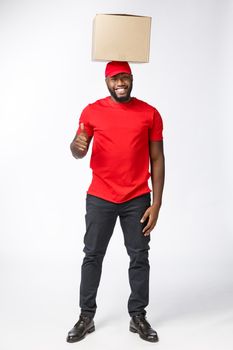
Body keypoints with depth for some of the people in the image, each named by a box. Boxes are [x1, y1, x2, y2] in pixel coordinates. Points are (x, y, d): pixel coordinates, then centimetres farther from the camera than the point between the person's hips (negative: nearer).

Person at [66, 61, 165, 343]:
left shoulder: (150, 114, 0)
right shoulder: (92, 111, 0)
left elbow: (157, 159, 1)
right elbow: (80, 153, 5)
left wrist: (156, 203, -5)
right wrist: (75, 145, -21)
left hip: (137, 200, 0)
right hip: (100, 198, 0)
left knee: (139, 257, 7)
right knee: (92, 256, 6)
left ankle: (138, 317, 21)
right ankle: (86, 317, 20)